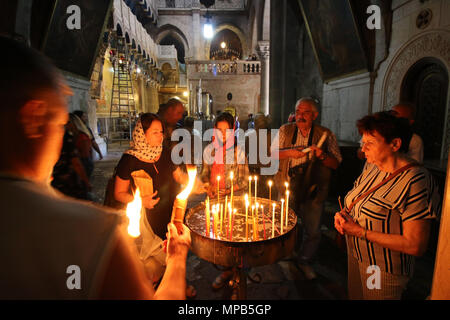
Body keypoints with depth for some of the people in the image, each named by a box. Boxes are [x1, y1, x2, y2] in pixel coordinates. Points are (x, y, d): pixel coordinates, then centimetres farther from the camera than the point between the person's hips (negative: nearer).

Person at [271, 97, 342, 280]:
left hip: (313, 191, 0)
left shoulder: (326, 135, -1)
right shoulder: (285, 131, 3)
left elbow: (336, 163, -1)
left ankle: (304, 261, 36)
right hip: (287, 189, 1)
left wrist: (323, 155, -22)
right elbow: (272, 154, 2)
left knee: (313, 231, 9)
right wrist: (289, 152, -16)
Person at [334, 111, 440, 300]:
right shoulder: (371, 166, -2)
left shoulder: (415, 182, -25)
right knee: (354, 295, 25)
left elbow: (416, 246, -25)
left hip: (384, 269, -7)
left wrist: (360, 232, -24)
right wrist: (344, 214, -9)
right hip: (356, 255, 7)